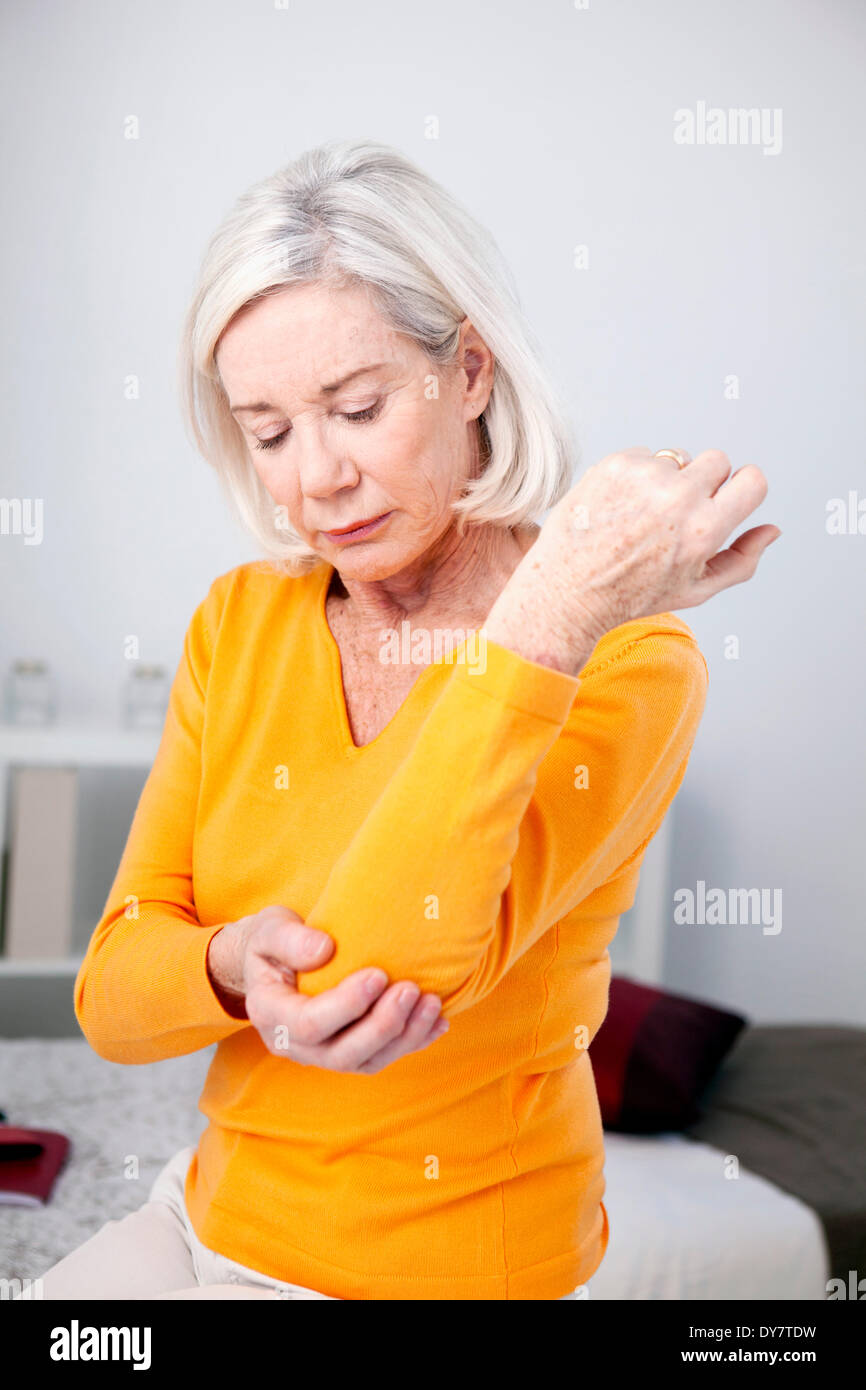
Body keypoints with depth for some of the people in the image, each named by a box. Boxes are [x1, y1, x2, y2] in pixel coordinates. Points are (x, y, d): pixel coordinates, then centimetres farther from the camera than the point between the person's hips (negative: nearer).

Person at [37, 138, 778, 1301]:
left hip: (448, 1259, -4)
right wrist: (233, 967, -26)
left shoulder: (626, 663, -17)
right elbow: (110, 999, -5)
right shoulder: (238, 623, -3)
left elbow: (395, 960, -30)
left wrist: (547, 617, -33)